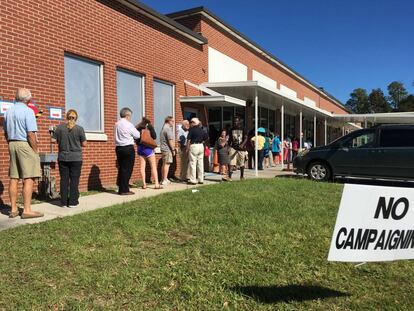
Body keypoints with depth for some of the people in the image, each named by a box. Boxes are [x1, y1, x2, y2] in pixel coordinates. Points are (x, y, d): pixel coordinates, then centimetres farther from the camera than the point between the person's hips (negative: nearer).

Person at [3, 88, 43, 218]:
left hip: (12, 144, 8)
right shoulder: (28, 111, -10)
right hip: (25, 144, -7)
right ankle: (27, 210, -6)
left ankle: (13, 209, 13)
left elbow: (6, 133, 16)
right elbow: (31, 134, -16)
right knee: (29, 178, -5)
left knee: (14, 178, 8)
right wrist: (36, 150, -8)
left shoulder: (8, 111, 12)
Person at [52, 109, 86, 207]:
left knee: (64, 179, 8)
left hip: (63, 158, 2)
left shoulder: (60, 127, -2)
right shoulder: (79, 128, -7)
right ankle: (73, 201, 7)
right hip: (76, 158, -2)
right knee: (74, 179, 5)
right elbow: (84, 144, -4)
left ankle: (64, 201, 14)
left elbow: (53, 140, -1)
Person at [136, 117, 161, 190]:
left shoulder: (137, 128, 4)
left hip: (140, 148, 4)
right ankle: (157, 184, -3)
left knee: (142, 167, 6)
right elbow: (154, 137, -7)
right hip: (148, 148, -4)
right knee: (153, 166, 1)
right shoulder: (149, 127, -6)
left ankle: (144, 184, 5)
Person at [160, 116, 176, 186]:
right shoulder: (168, 128, -13)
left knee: (164, 164, 14)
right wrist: (173, 149, -14)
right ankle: (165, 180, -8)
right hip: (167, 149, -10)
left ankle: (164, 179, 20)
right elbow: (170, 140, -19)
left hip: (163, 148, 10)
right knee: (167, 164, -8)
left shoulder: (164, 127, 18)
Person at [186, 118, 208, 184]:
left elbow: (188, 139, -11)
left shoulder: (192, 129, -8)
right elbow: (206, 137, 14)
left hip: (193, 146, -6)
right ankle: (201, 180, 14)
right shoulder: (202, 130, 9)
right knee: (201, 163, 9)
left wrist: (187, 148, -4)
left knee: (193, 163, -2)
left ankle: (193, 180, -1)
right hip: (201, 146, 6)